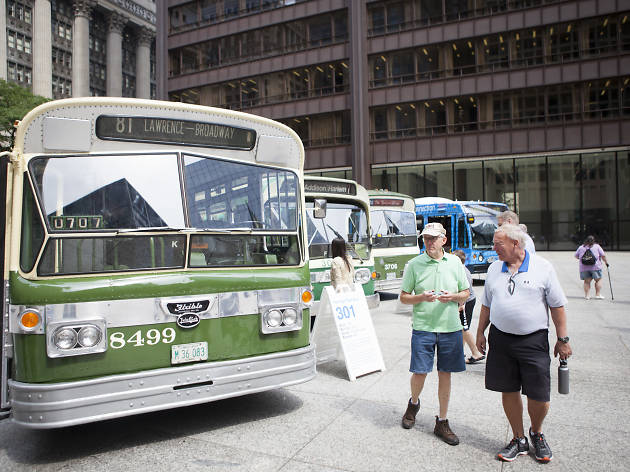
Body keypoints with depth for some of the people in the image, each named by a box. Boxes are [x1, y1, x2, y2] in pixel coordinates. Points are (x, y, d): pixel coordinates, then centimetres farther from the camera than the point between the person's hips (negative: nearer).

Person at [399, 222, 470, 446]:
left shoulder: (455, 262, 5)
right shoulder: (414, 264, -1)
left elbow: (466, 293, 12)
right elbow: (403, 297, 2)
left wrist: (452, 297, -9)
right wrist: (422, 297, -17)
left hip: (450, 328, 2)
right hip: (423, 328, -2)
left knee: (445, 374, 8)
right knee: (419, 372, -1)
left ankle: (442, 423, 23)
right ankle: (413, 403, 33)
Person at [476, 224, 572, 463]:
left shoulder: (543, 267, -4)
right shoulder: (494, 268, 7)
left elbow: (557, 306, 0)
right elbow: (486, 305, 15)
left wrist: (562, 340, -1)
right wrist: (480, 333, 12)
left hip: (534, 340, -3)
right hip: (500, 339, 3)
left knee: (539, 395, 1)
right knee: (509, 391, 9)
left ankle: (536, 434, 31)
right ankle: (519, 439, 28)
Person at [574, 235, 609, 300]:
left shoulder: (581, 247, 10)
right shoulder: (597, 246, 4)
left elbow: (576, 256, 13)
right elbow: (603, 255, 2)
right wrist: (606, 262, 14)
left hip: (584, 267, 2)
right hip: (595, 266, -2)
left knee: (587, 281, 6)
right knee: (598, 280, 9)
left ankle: (587, 295, 3)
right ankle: (598, 294, 8)